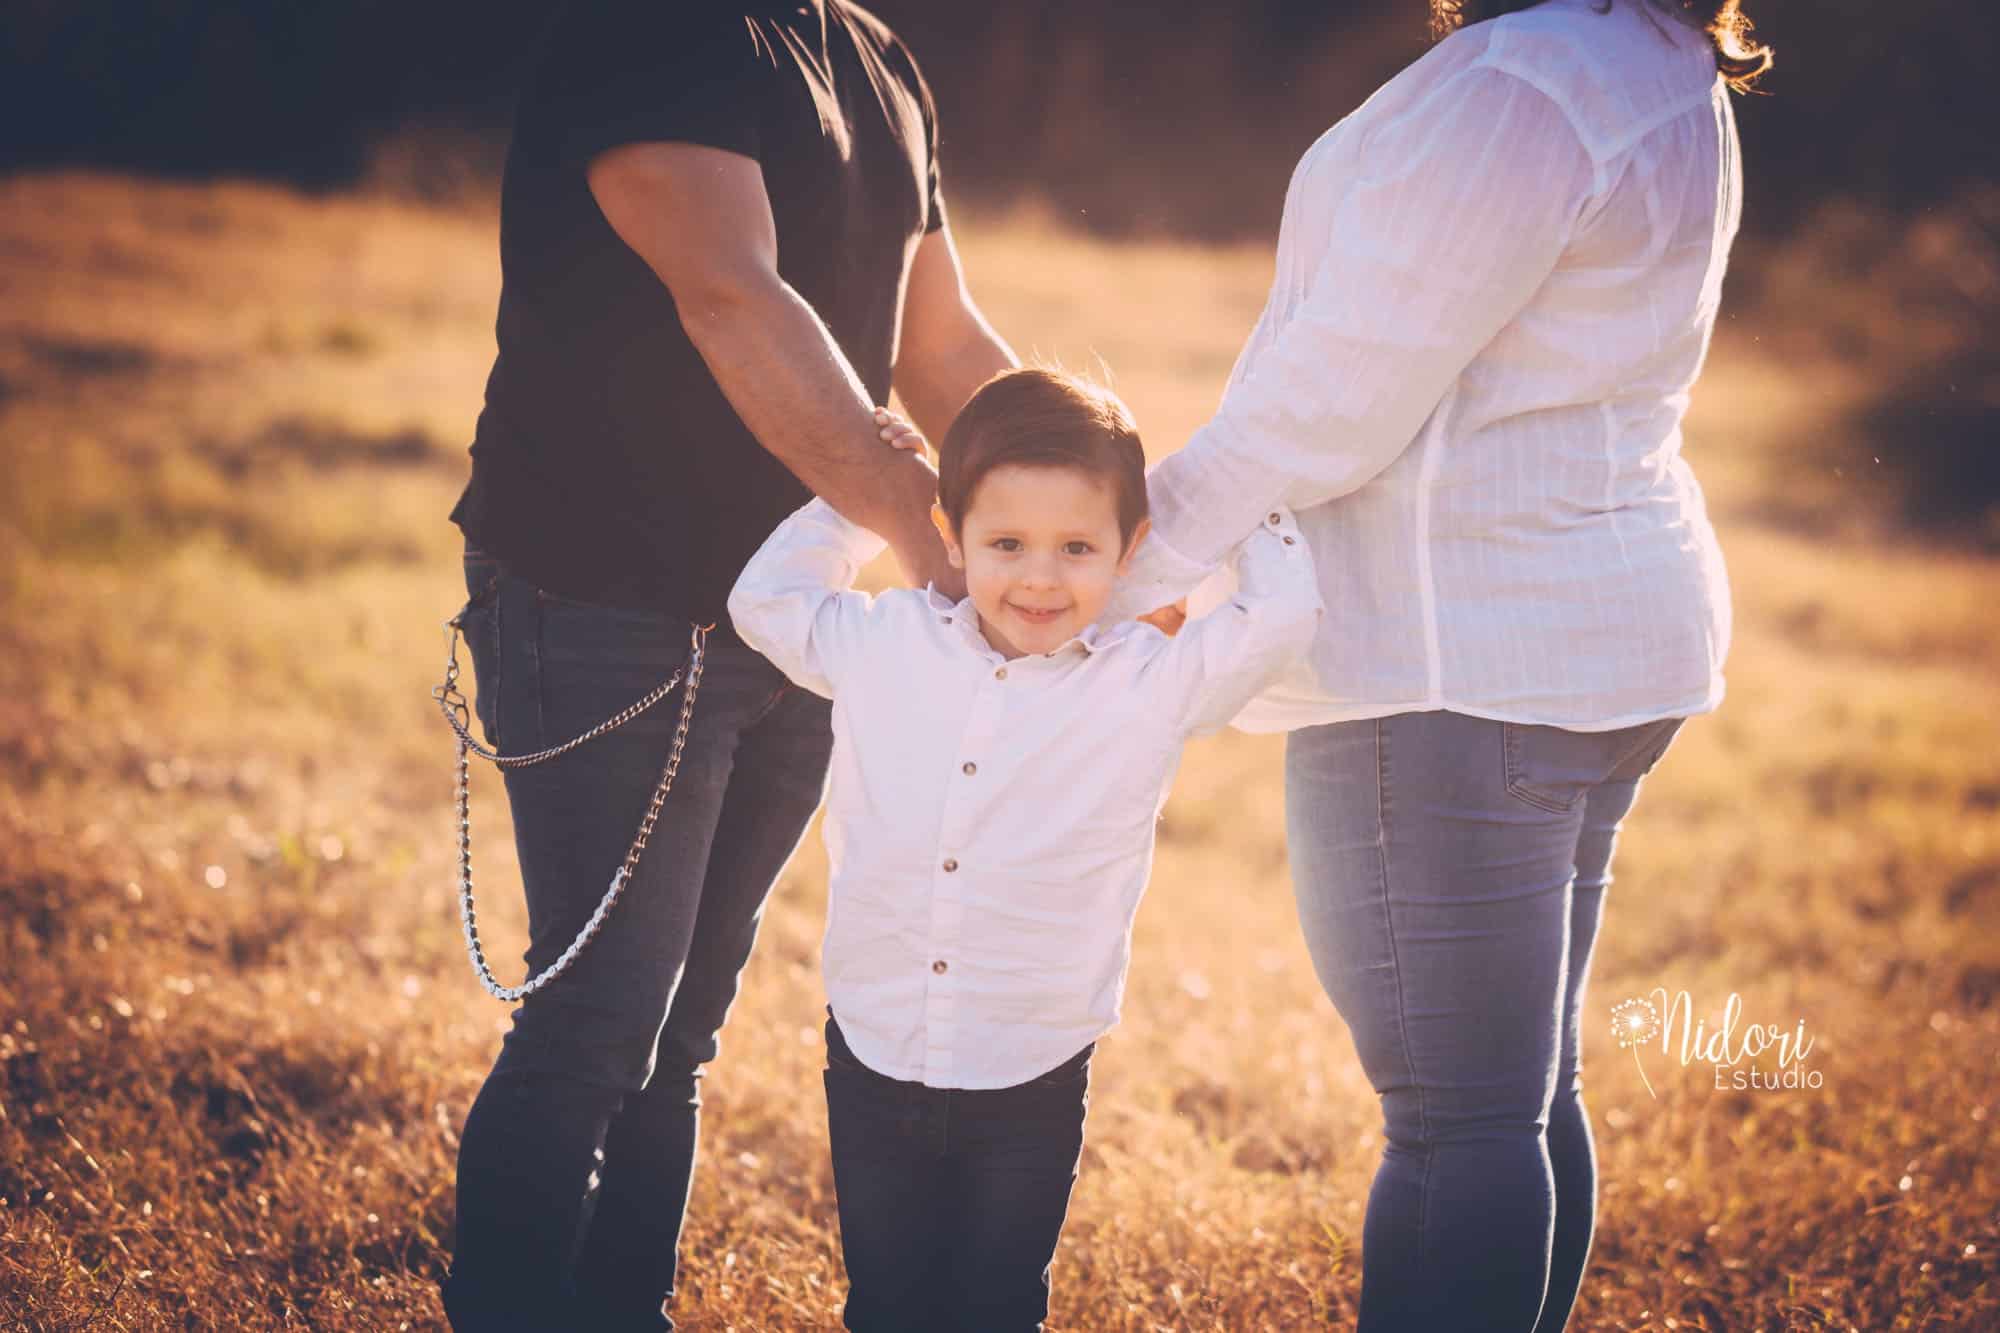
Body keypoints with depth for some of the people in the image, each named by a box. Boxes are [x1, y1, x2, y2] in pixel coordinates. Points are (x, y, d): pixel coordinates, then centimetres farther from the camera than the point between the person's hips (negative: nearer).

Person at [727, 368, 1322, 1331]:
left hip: (1030, 1091, -2)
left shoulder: (1152, 687, -8)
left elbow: (1284, 614, -9)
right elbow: (764, 600, 15)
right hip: (874, 1068, 2)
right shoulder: (881, 648, 0)